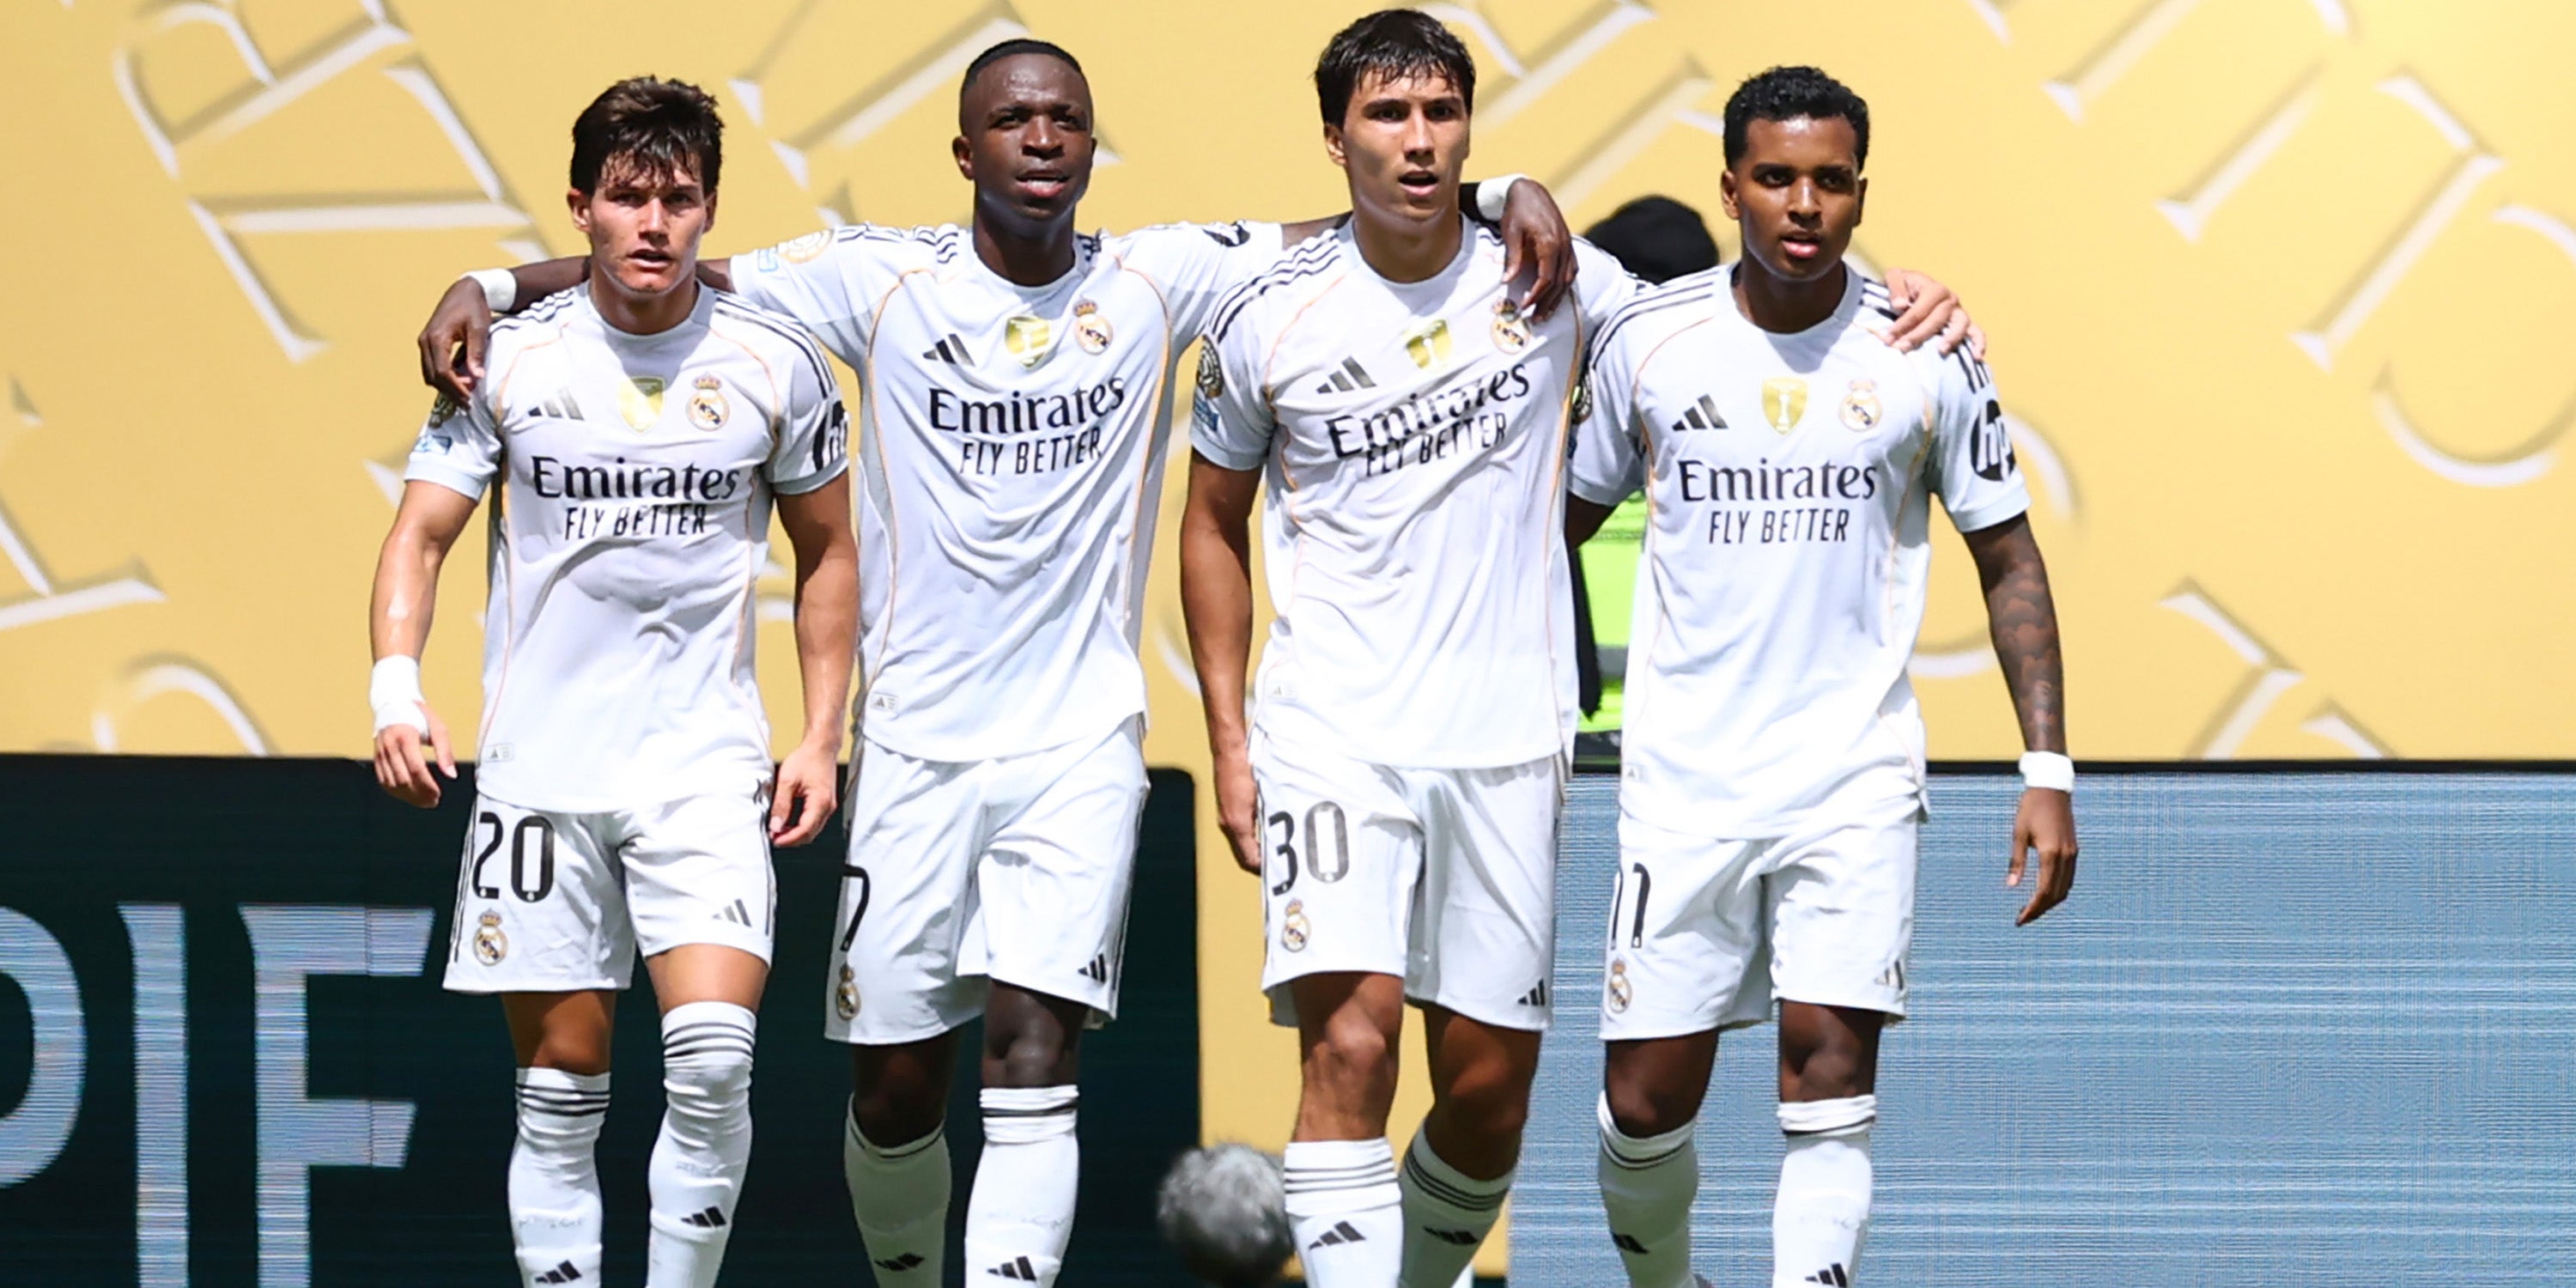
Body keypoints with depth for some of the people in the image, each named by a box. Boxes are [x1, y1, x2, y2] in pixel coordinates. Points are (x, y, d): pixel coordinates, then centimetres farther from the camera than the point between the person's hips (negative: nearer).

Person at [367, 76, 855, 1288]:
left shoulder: (775, 365, 2)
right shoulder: (509, 358, 1)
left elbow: (826, 555, 13)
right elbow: (420, 535, 3)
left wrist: (820, 736, 6)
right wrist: (395, 691, -13)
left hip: (708, 766, 0)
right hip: (540, 767, 0)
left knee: (714, 1056, -17)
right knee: (559, 1087, 2)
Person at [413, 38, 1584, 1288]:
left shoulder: (1158, 281, 1)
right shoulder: (882, 282, -1)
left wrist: (1505, 195, -10)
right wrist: (490, 286, -11)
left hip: (1080, 744, -1)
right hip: (913, 746, 1)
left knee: (1033, 1057, -15)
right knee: (894, 1089, 5)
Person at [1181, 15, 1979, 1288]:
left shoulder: (1547, 279, 2)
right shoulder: (1267, 316, 0)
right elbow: (1213, 526, 12)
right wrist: (1228, 741, 6)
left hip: (1505, 742, 2)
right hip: (1332, 737, -2)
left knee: (1489, 1089, 5)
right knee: (1348, 1040, -19)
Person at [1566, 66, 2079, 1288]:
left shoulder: (1927, 355, -2)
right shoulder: (1648, 340, 0)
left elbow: (2006, 557, 6)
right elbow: (1564, 519, 14)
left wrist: (2047, 771, -1)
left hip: (1857, 777, -1)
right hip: (1683, 775, 1)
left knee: (1831, 1073, -16)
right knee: (1646, 1101, 2)